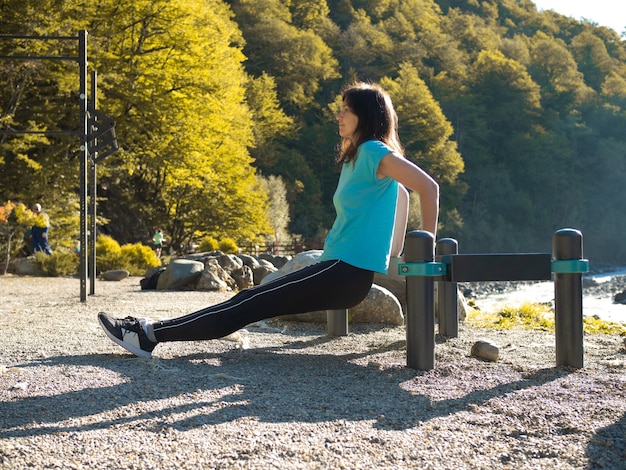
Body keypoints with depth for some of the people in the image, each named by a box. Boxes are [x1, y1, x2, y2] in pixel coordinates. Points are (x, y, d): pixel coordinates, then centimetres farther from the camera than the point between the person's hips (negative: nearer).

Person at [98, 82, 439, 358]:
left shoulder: (374, 152, -10)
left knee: (251, 304, -11)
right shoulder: (353, 156, 18)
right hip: (338, 271, 9)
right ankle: (151, 332, 0)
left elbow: (428, 186, -16)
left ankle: (151, 335, -12)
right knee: (252, 301, 2)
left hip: (348, 272, -9)